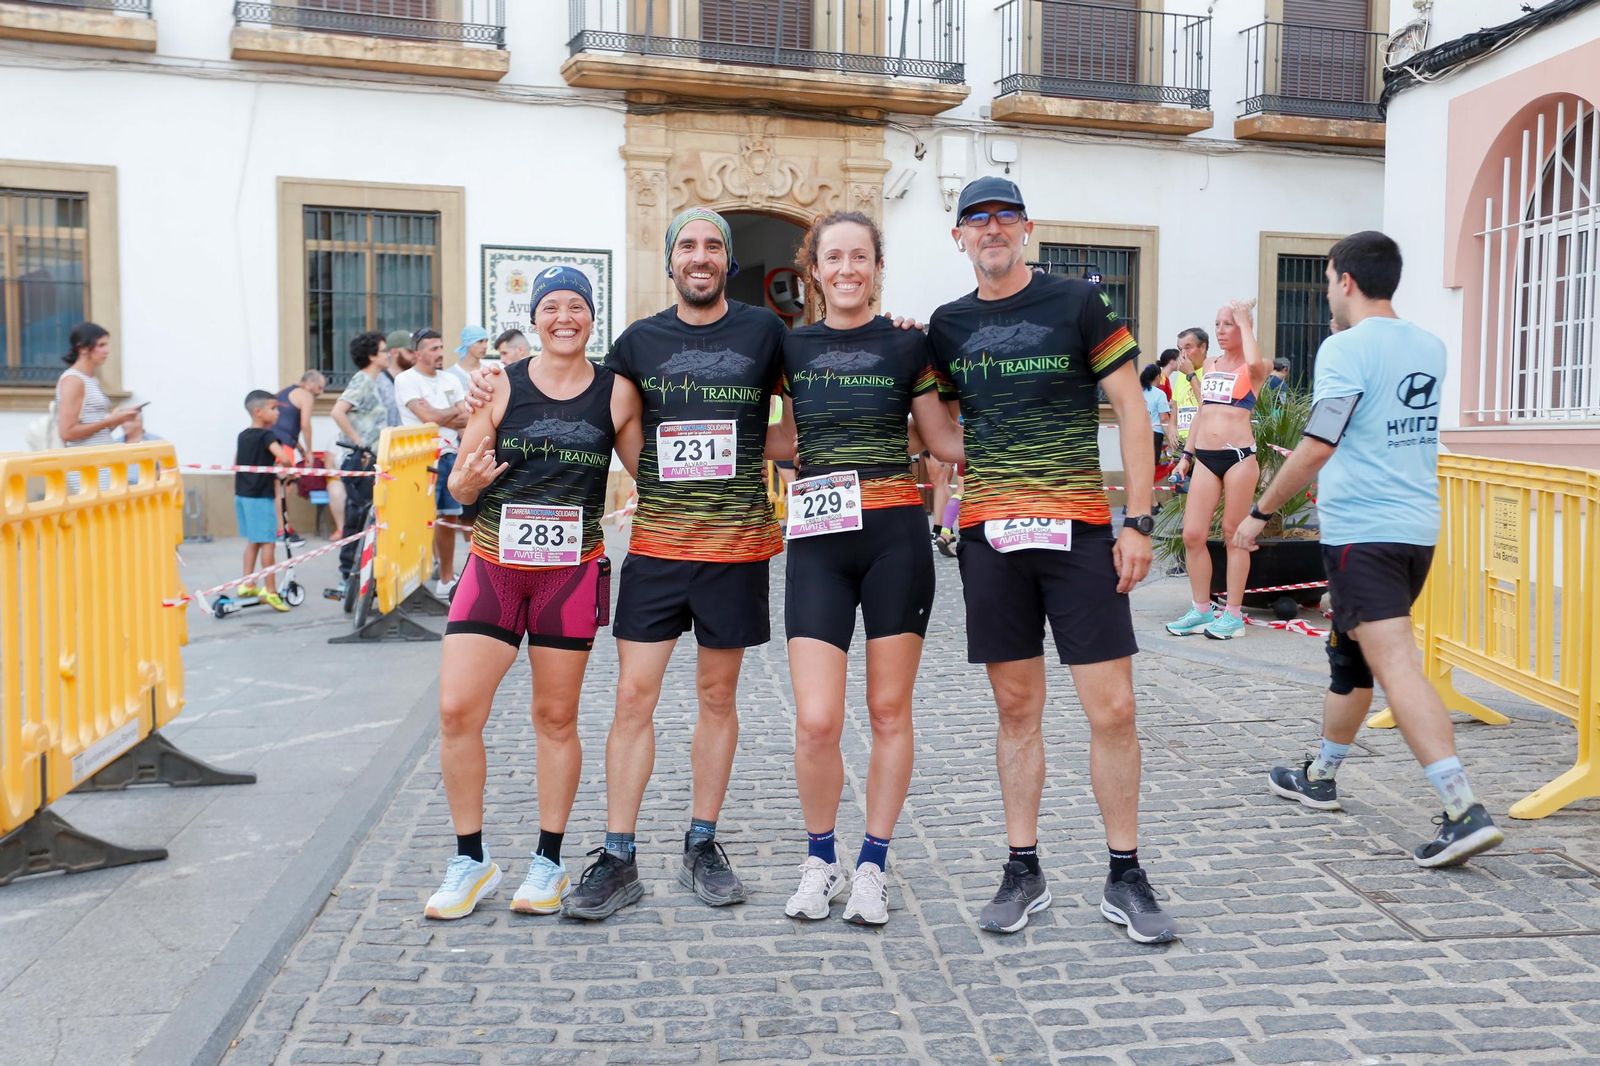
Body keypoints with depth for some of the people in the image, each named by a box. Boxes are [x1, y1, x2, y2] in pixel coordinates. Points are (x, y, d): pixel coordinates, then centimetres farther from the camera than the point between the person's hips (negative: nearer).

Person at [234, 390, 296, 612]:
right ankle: (269, 590, -3)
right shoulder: (267, 435, -15)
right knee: (268, 542, -3)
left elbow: (236, 464, 18)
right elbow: (284, 458, -29)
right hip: (261, 496, -8)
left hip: (242, 494, 8)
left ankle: (246, 584, 21)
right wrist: (287, 468, -9)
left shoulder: (243, 435, 10)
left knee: (253, 541, 18)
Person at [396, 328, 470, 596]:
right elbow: (429, 417, -13)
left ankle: (447, 579, 16)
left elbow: (467, 421, 10)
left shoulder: (450, 380, 17)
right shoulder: (406, 380, -3)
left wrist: (442, 418, -8)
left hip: (451, 456, 6)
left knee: (449, 518, 8)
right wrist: (455, 413, 3)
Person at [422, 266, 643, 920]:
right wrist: (468, 482, -18)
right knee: (456, 710, -6)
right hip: (494, 565, 1)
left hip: (572, 571, 0)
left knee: (556, 718, 8)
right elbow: (459, 484, 4)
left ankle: (548, 862, 23)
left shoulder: (616, 393, 2)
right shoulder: (501, 386, 1)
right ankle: (471, 860, 13)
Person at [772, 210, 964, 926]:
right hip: (817, 541, 1)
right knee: (816, 721, -7)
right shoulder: (790, 348, 8)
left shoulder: (907, 344, 3)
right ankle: (819, 861, 18)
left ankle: (872, 867, 22)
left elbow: (946, 441, 7)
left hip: (894, 535, -1)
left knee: (890, 711, 6)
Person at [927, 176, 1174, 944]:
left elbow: (1131, 410, -1)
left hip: (1079, 531, -2)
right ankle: (1023, 872, 20)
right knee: (1017, 709, 9)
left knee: (1112, 709, -2)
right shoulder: (948, 326, 10)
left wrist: (1139, 521, -7)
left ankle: (1125, 878, 14)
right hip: (989, 533, 3)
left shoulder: (1077, 302, 0)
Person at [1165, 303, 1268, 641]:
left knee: (1233, 536, 0)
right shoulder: (1211, 365, 17)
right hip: (1205, 457, 6)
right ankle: (1200, 610, 13)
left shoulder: (1255, 369, 0)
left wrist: (1245, 323, -13)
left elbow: (1255, 361, -26)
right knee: (1192, 535, 1)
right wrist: (1187, 453, 17)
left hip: (1239, 456, -6)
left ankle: (1233, 614, 9)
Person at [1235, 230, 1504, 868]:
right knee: (1350, 654, 20)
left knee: (1396, 665, -12)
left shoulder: (1346, 349, -12)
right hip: (1419, 528, 9)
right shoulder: (1431, 349, 12)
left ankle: (1464, 811, -19)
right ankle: (1320, 777, 34)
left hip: (1362, 530, -9)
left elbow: (1315, 449, -15)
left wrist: (1260, 514, -6)